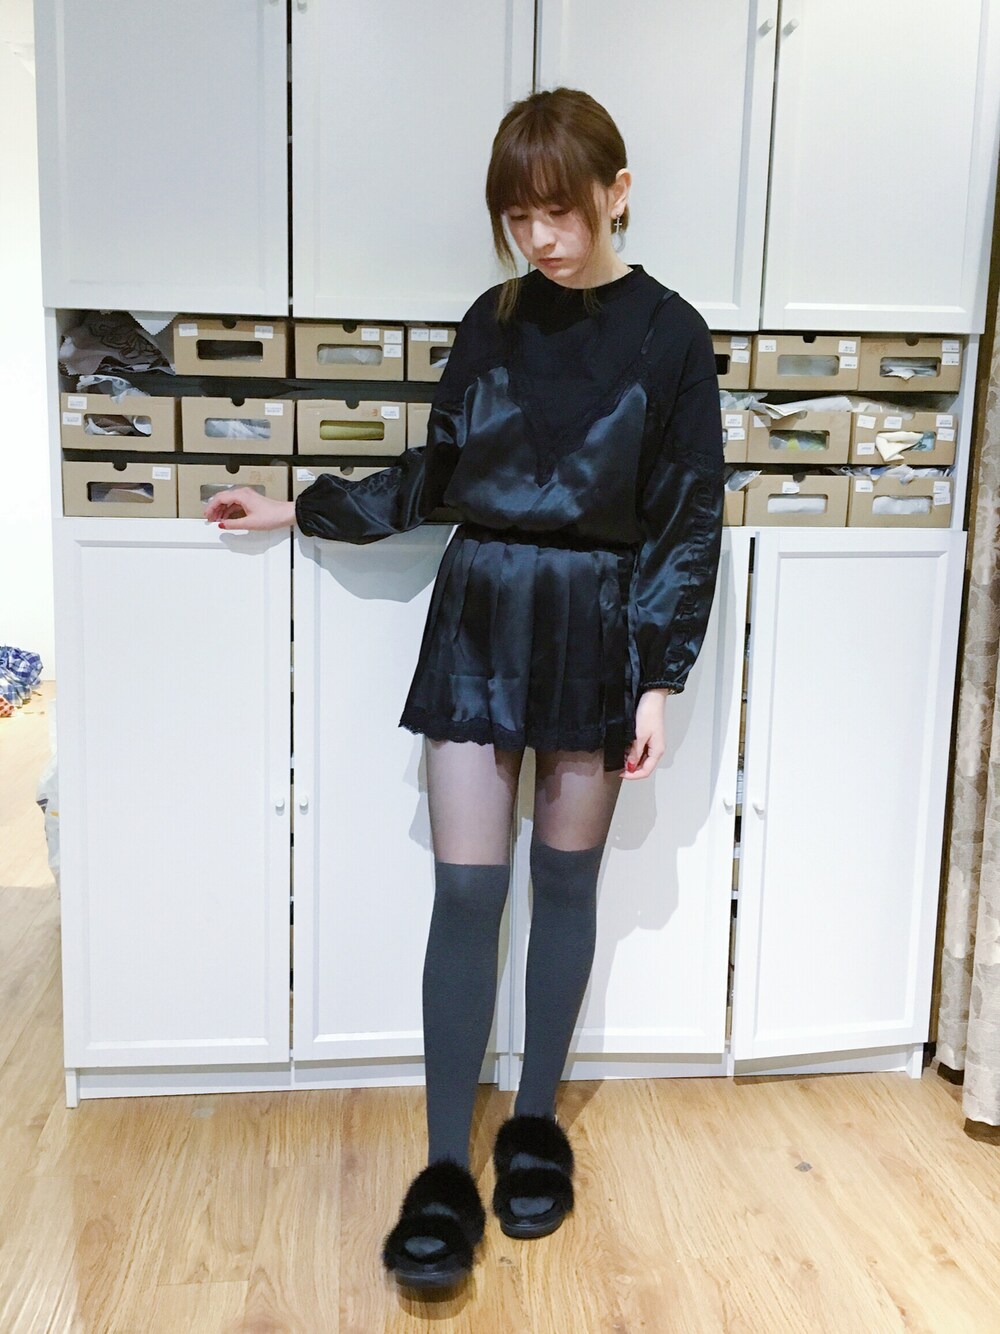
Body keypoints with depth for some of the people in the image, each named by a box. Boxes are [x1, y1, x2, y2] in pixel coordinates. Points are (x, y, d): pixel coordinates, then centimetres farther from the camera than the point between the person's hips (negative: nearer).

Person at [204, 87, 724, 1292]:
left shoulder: (669, 334, -3)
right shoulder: (494, 319, 6)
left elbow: (687, 522, -4)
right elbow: (436, 475, 13)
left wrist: (658, 682, -8)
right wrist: (303, 511, 12)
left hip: (593, 629, -2)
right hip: (478, 616, 2)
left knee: (564, 882, 9)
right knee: (466, 891, 0)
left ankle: (534, 1124, 28)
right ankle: (446, 1170, 10)